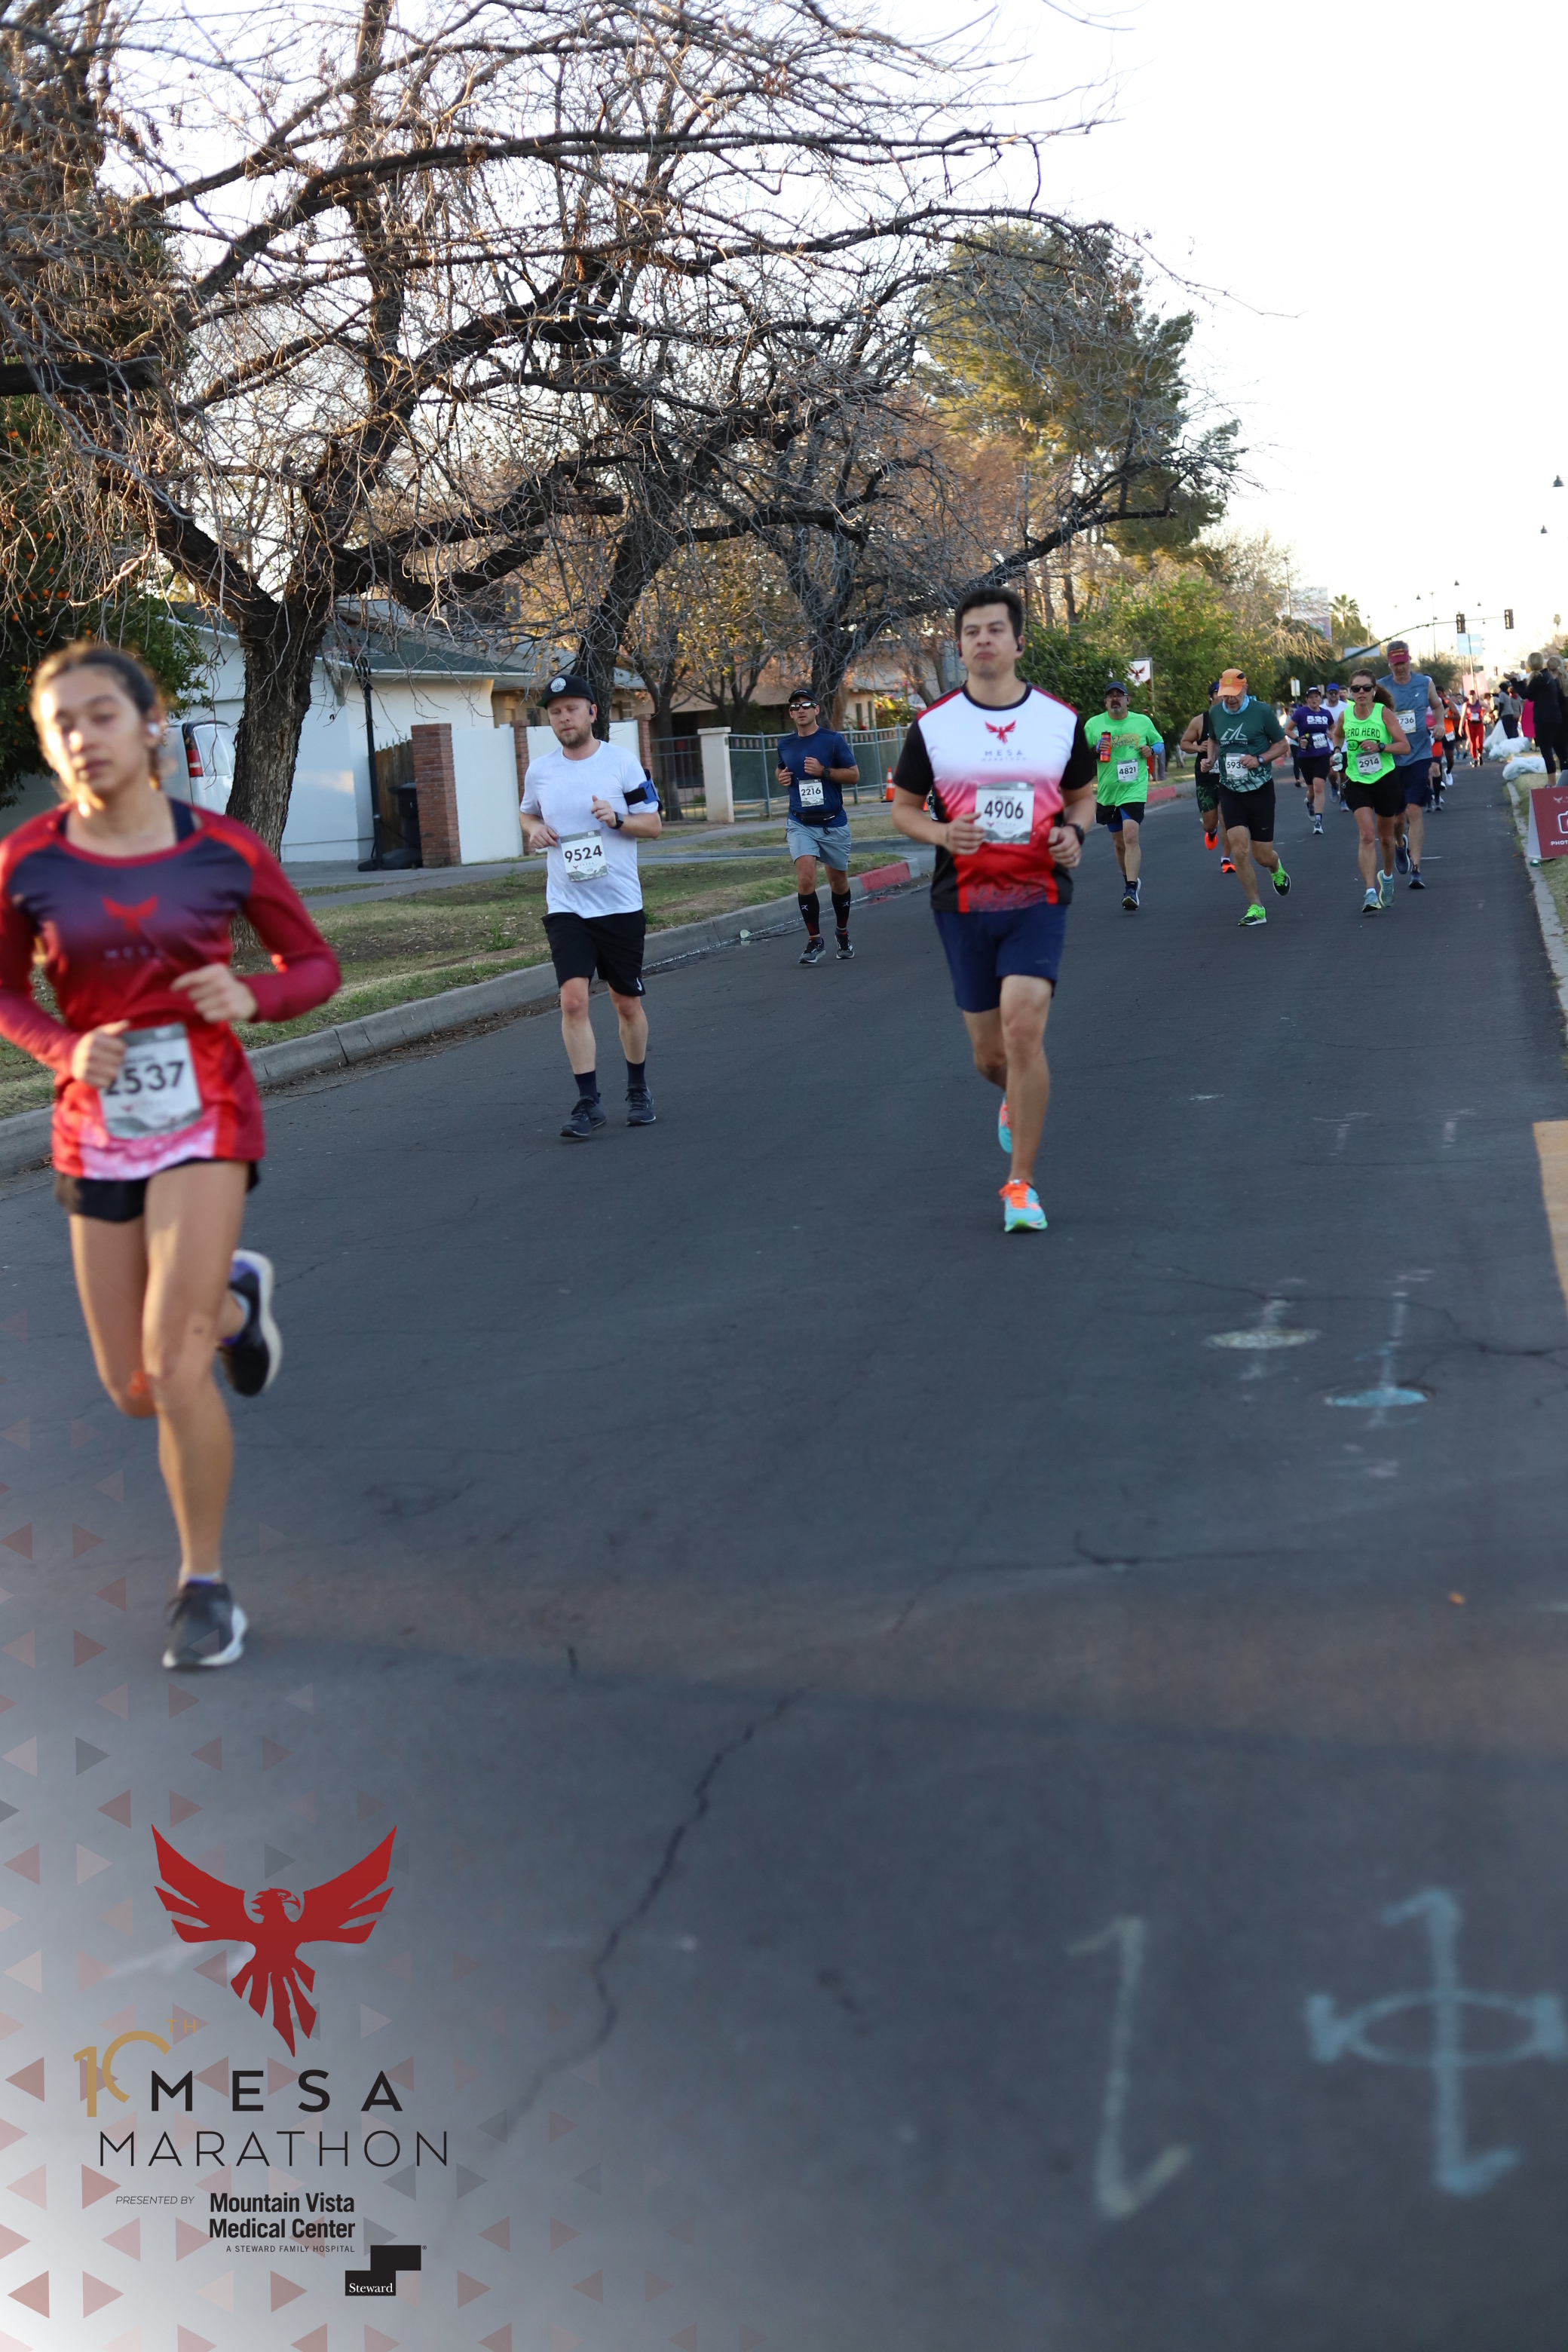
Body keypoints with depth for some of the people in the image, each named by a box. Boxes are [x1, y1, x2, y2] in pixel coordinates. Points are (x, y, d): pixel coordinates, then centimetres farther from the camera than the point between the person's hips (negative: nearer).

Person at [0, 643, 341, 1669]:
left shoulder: (225, 850, -8)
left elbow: (316, 964, 4)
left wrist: (252, 995, -17)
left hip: (204, 1118, -3)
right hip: (97, 1132, 3)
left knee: (173, 1362, -16)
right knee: (135, 1392, 10)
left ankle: (207, 1585, 3)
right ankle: (232, 1297, 44)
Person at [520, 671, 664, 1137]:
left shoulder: (623, 763, -4)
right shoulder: (539, 770, 5)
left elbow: (653, 825, 0)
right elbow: (528, 814, 22)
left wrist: (617, 820, -19)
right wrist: (534, 829, -1)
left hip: (621, 904, -1)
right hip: (566, 906, 1)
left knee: (627, 1003, 8)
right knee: (573, 999, -12)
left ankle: (637, 1090, 28)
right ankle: (588, 1102, -5)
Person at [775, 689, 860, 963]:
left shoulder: (833, 739, -5)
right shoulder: (785, 744, 6)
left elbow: (853, 774, -4)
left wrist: (824, 771, -18)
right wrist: (782, 778, 1)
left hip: (833, 824, -1)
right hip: (800, 824, 1)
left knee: (839, 882, 11)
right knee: (805, 880, -17)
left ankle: (843, 935, 34)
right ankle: (815, 941, -9)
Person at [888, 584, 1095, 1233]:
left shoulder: (1061, 719, 4)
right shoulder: (932, 726, 1)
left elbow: (1083, 795, 17)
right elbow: (903, 807, 8)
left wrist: (1075, 833, -6)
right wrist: (940, 833, -13)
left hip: (1039, 897, -1)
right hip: (963, 904, 1)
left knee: (1024, 1029, -19)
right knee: (989, 1055, 6)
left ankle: (1021, 1184, -6)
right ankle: (1015, 1099, 47)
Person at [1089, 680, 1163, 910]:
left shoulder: (1142, 721, 5)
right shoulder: (1093, 724, 4)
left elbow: (1160, 744, 17)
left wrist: (1151, 750, -6)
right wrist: (1094, 751, -13)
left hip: (1134, 790, -3)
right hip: (1107, 793, 3)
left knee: (1131, 836, -20)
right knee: (1119, 842, 13)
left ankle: (1131, 890, -23)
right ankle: (1129, 879, 35)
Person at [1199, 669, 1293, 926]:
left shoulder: (1262, 711, -10)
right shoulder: (1214, 713, 2)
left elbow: (1282, 744, -1)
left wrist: (1260, 759, -17)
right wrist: (1210, 759, 2)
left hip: (1260, 789, -2)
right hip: (1230, 791, 2)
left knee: (1262, 856, 3)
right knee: (1239, 850, -14)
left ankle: (1276, 866, 42)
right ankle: (1255, 908, -3)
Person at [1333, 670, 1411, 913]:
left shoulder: (1384, 713, -10)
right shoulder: (1345, 715, -2)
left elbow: (1405, 746, -11)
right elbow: (1337, 735, 22)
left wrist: (1380, 747, -24)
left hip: (1386, 780, 0)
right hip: (1356, 783, 0)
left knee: (1385, 837, 16)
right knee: (1367, 835, -17)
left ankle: (1387, 876, 46)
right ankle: (1370, 895, -23)